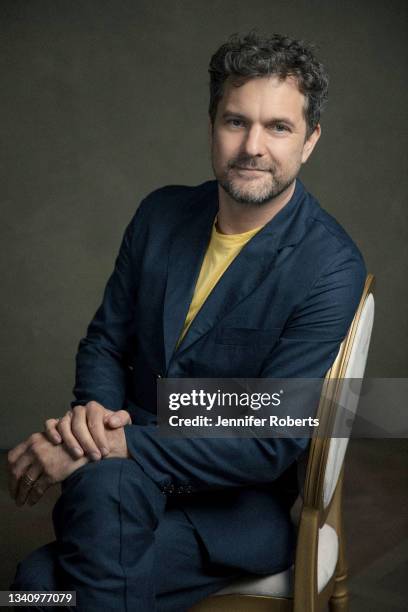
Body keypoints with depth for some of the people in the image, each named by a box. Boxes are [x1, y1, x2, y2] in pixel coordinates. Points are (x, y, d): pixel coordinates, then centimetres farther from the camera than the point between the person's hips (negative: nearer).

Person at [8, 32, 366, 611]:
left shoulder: (331, 268, -16)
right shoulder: (162, 213, 2)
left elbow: (271, 443, -19)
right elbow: (105, 340, 10)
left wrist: (116, 444, -24)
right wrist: (95, 411, -12)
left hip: (241, 498, -4)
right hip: (123, 466, 5)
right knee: (106, 485, -31)